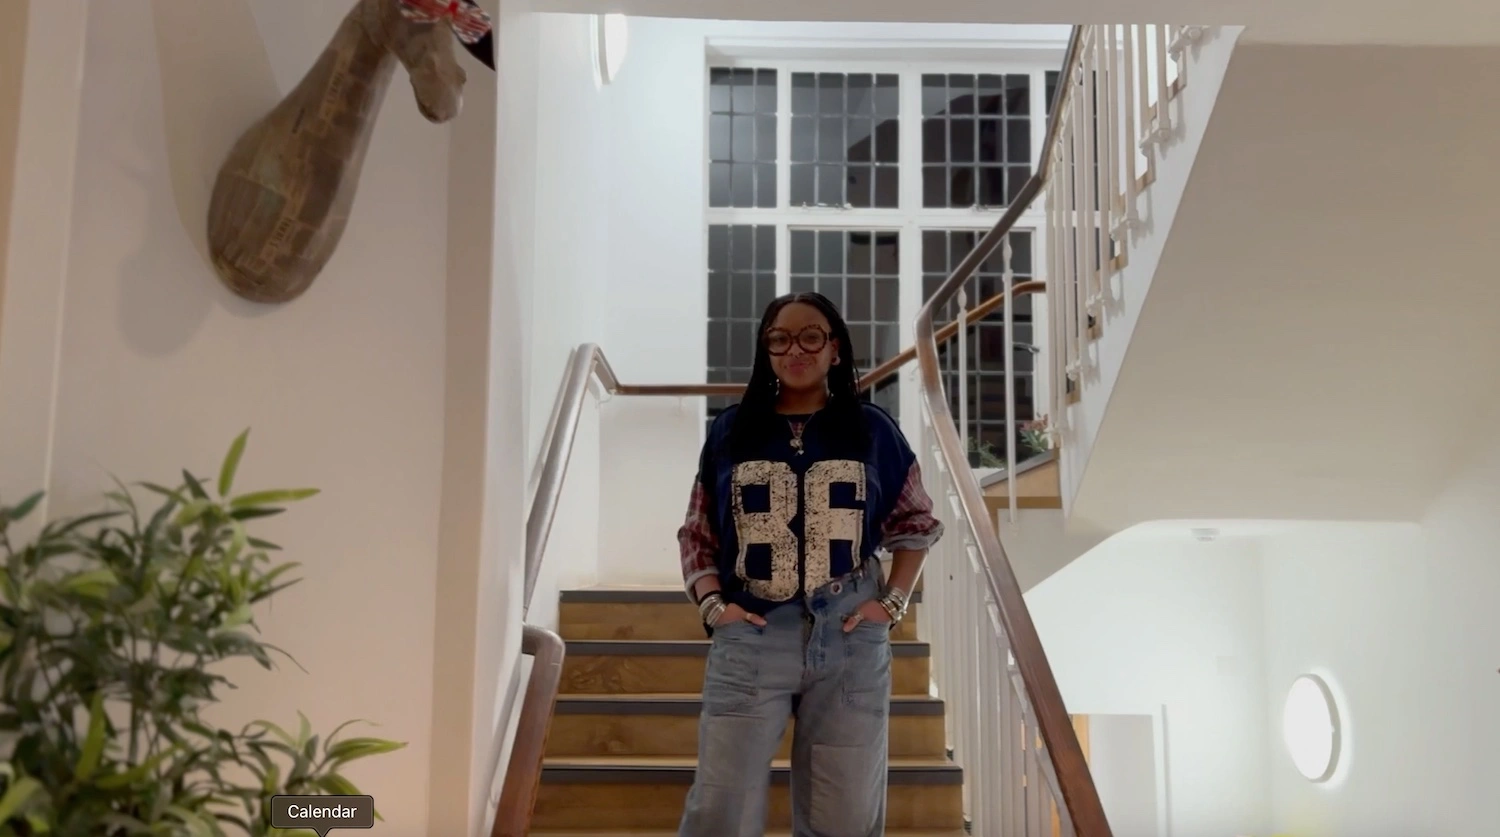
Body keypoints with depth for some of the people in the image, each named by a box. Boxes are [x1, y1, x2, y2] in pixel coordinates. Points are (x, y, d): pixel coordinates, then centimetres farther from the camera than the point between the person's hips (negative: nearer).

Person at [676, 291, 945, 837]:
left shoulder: (872, 429, 5)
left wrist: (894, 603, 2)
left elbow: (917, 524, 13)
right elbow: (696, 533, 9)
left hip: (850, 640, 1)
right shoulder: (732, 430, 6)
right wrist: (711, 604, -5)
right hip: (750, 640, 0)